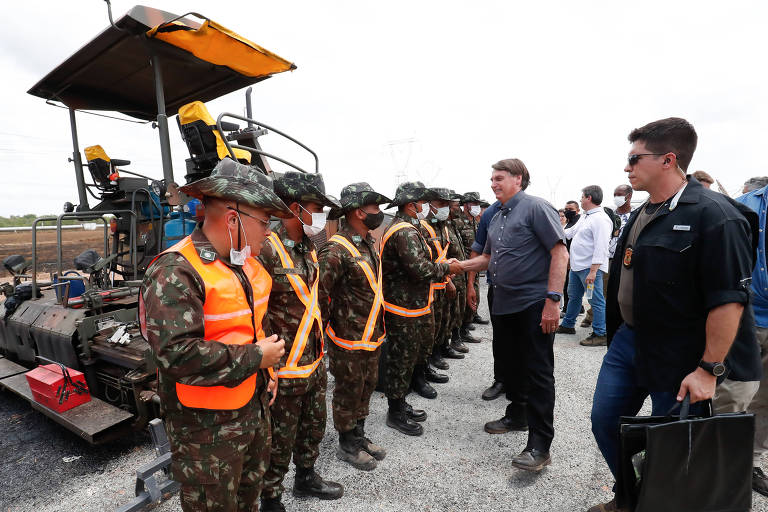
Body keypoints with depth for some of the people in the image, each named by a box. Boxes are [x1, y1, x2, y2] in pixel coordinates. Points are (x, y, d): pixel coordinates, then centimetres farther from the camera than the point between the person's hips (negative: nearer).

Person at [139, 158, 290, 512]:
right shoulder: (176, 272, -24)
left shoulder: (245, 264, 5)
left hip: (254, 407, 8)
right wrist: (255, 358, -23)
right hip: (206, 427, -8)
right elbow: (176, 354, -32)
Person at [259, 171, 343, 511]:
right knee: (280, 441, 12)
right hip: (285, 370, -8)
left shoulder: (308, 249, 7)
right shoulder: (266, 250, -21)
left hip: (315, 362, 8)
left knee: (313, 428, 25)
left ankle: (306, 478, 49)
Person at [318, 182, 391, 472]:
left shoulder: (368, 244, 8)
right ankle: (347, 446, 30)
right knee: (348, 392, 10)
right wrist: (329, 324, -15)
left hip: (372, 335, 9)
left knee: (366, 388, 21)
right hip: (349, 339, -9)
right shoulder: (337, 249, -22)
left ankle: (359, 437, 41)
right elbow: (319, 291, -25)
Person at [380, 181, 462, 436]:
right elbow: (419, 269, -28)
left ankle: (400, 402, 35)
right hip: (403, 309, -11)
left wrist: (440, 268, 7)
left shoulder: (402, 227, 16)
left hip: (413, 305, 11)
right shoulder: (405, 232, -20)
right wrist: (446, 268, -12)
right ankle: (395, 412, 20)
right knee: (403, 358, 3)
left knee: (407, 357, 20)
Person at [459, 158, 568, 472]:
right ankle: (517, 415, 38)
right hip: (503, 305, 8)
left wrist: (552, 300, -21)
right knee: (512, 364, 19)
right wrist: (457, 265, 8)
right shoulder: (497, 218, 16)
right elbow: (488, 258, 24)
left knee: (538, 372, -2)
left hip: (534, 305, -8)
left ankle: (539, 445, 6)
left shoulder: (536, 207, -9)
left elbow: (560, 253, -15)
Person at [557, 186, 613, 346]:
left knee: (596, 301, -2)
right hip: (576, 266, 11)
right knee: (573, 296, 20)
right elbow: (571, 232, 28)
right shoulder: (585, 217, 15)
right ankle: (567, 325, 33)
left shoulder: (600, 219, -17)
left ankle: (600, 334, 6)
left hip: (590, 268, -10)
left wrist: (593, 271, -27)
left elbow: (601, 247, -23)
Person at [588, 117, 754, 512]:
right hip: (627, 341, 8)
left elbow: (729, 299, -21)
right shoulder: (642, 215, 9)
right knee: (605, 422, 15)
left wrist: (708, 369, -20)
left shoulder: (712, 214, -17)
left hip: (676, 357, -8)